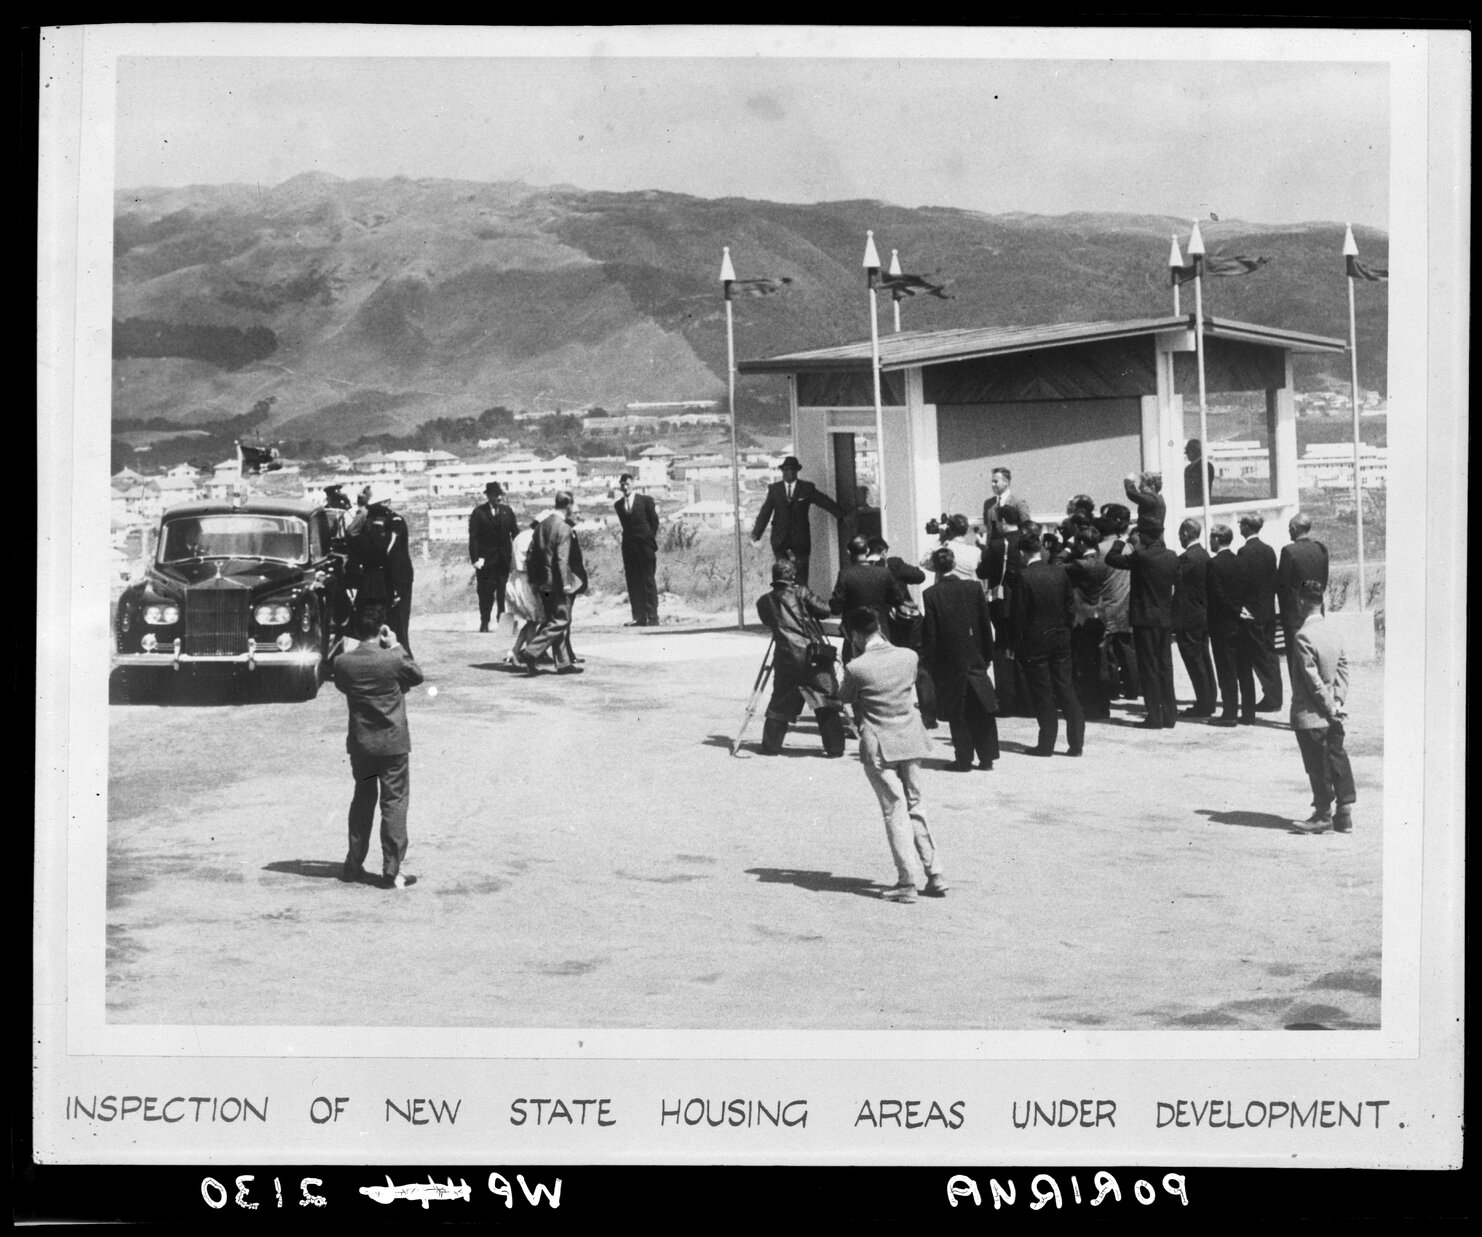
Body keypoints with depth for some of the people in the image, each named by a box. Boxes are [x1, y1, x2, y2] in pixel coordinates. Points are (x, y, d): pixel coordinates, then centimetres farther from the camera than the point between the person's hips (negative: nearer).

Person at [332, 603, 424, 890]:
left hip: (360, 745, 4)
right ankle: (391, 871, 2)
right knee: (394, 803, 3)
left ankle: (353, 865, 23)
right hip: (393, 744, -3)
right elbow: (417, 676, 2)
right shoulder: (393, 659, -16)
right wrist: (396, 646, 5)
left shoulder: (343, 663, -8)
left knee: (362, 801, 18)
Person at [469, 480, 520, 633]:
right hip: (486, 560, -2)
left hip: (505, 560, 3)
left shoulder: (507, 512, 10)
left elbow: (515, 534, 8)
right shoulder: (479, 513, -1)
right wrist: (475, 558, -14)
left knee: (505, 593, -2)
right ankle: (484, 623, 9)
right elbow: (473, 537, -5)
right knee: (486, 593, 0)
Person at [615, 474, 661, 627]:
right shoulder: (618, 505, 12)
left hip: (645, 546, -4)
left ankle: (652, 618, -4)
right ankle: (639, 618, 2)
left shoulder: (646, 500, 1)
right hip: (629, 548, 4)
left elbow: (654, 522, 3)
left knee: (648, 583, -4)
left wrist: (652, 543, 0)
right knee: (633, 584, 1)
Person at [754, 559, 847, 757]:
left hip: (786, 657, 3)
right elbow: (824, 610, -4)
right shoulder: (800, 593, -2)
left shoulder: (764, 601, 8)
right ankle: (834, 747, -2)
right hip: (814, 655, -3)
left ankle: (770, 746, 15)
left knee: (780, 702, 15)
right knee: (827, 703, 2)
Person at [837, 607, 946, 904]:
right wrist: (884, 644, 15)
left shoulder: (857, 668, -17)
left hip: (879, 746, -4)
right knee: (915, 806, 16)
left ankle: (907, 883, 1)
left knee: (895, 812, 2)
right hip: (910, 740, 4)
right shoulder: (908, 657, -4)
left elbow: (845, 697, 1)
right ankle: (935, 875, 15)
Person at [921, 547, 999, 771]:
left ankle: (964, 759, 6)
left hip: (948, 662, -2)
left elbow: (929, 634, -9)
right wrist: (987, 655, 11)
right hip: (975, 659, 2)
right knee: (982, 712, 10)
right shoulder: (974, 588, -4)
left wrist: (928, 662, 0)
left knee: (957, 713, 5)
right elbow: (986, 625, 2)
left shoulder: (930, 595, -11)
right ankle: (986, 757, 12)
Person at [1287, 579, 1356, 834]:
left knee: (1318, 767, 2)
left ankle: (1323, 815, 10)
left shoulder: (1304, 636, -19)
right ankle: (1345, 814, 14)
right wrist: (1338, 702, 0)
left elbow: (1313, 679, -19)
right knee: (1337, 760, 10)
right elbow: (1343, 667, 4)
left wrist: (1330, 708, -12)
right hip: (1333, 717, 7)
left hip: (1310, 716, -7)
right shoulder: (1334, 632, 4)